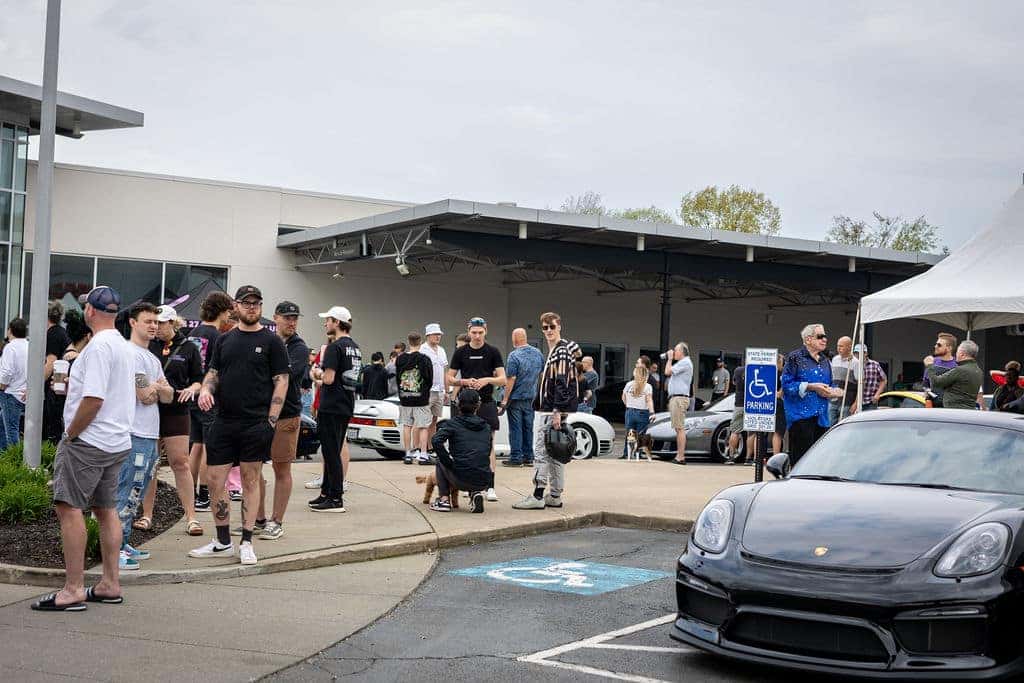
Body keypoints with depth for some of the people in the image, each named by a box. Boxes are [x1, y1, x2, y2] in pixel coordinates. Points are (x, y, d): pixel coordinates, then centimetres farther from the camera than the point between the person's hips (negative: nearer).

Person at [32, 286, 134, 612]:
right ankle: (110, 584, 17)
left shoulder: (98, 346, -16)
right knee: (106, 509, 13)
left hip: (89, 440, -10)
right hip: (116, 441, 10)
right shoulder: (121, 345, 15)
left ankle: (73, 589, -10)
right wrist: (74, 382, 19)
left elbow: (94, 399, -22)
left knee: (69, 507, -8)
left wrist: (70, 435, -13)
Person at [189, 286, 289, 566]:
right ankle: (223, 542, 15)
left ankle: (246, 543, 13)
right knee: (215, 480, 3)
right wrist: (205, 389, -8)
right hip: (223, 422, 4)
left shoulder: (271, 341, 0)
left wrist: (271, 421, -10)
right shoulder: (224, 340, 12)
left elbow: (281, 382, -3)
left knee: (250, 480, 4)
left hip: (256, 424, -4)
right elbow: (213, 373, 16)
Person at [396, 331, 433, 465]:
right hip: (421, 399, -4)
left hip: (404, 399, 4)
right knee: (423, 427, 0)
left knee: (407, 426, 11)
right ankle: (423, 455, -3)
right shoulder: (424, 359, -10)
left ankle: (408, 454, 13)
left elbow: (397, 377, 8)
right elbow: (430, 379, -4)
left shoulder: (400, 359, 1)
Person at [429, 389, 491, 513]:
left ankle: (444, 500, 13)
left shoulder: (453, 423, 3)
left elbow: (436, 441, -14)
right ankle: (476, 493, 10)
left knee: (440, 462, 26)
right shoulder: (486, 427, 15)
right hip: (484, 482, 4)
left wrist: (449, 463, -2)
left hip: (462, 479, -4)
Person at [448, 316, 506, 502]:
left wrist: (487, 380, -20)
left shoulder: (493, 352, 1)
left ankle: (490, 487, -4)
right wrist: (465, 382, -14)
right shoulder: (460, 353, 4)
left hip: (486, 403, -1)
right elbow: (450, 379, 5)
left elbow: (502, 379, -2)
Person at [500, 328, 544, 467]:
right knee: (528, 427, 12)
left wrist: (505, 400, -14)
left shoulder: (514, 355, -16)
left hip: (516, 397, -6)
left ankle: (516, 458, 2)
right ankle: (528, 457, 16)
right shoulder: (538, 353, 4)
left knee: (515, 428, 0)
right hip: (531, 396, 6)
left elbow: (511, 379, -18)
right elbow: (542, 375, 12)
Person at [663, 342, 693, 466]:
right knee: (678, 428, 10)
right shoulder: (682, 363, 23)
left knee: (680, 428, -12)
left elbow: (667, 372, -15)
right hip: (676, 398, 11)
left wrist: (670, 358, -3)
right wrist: (668, 358, 21)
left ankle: (680, 457, -14)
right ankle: (680, 455, 12)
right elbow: (669, 373, 25)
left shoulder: (685, 362, -11)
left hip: (679, 398, -11)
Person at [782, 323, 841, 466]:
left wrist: (832, 391, 3)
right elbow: (787, 383, -9)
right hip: (801, 415, -7)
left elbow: (829, 384, 27)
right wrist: (811, 387, -16)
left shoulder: (825, 361, 19)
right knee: (800, 455, -10)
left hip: (821, 416, 7)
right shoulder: (795, 357, -2)